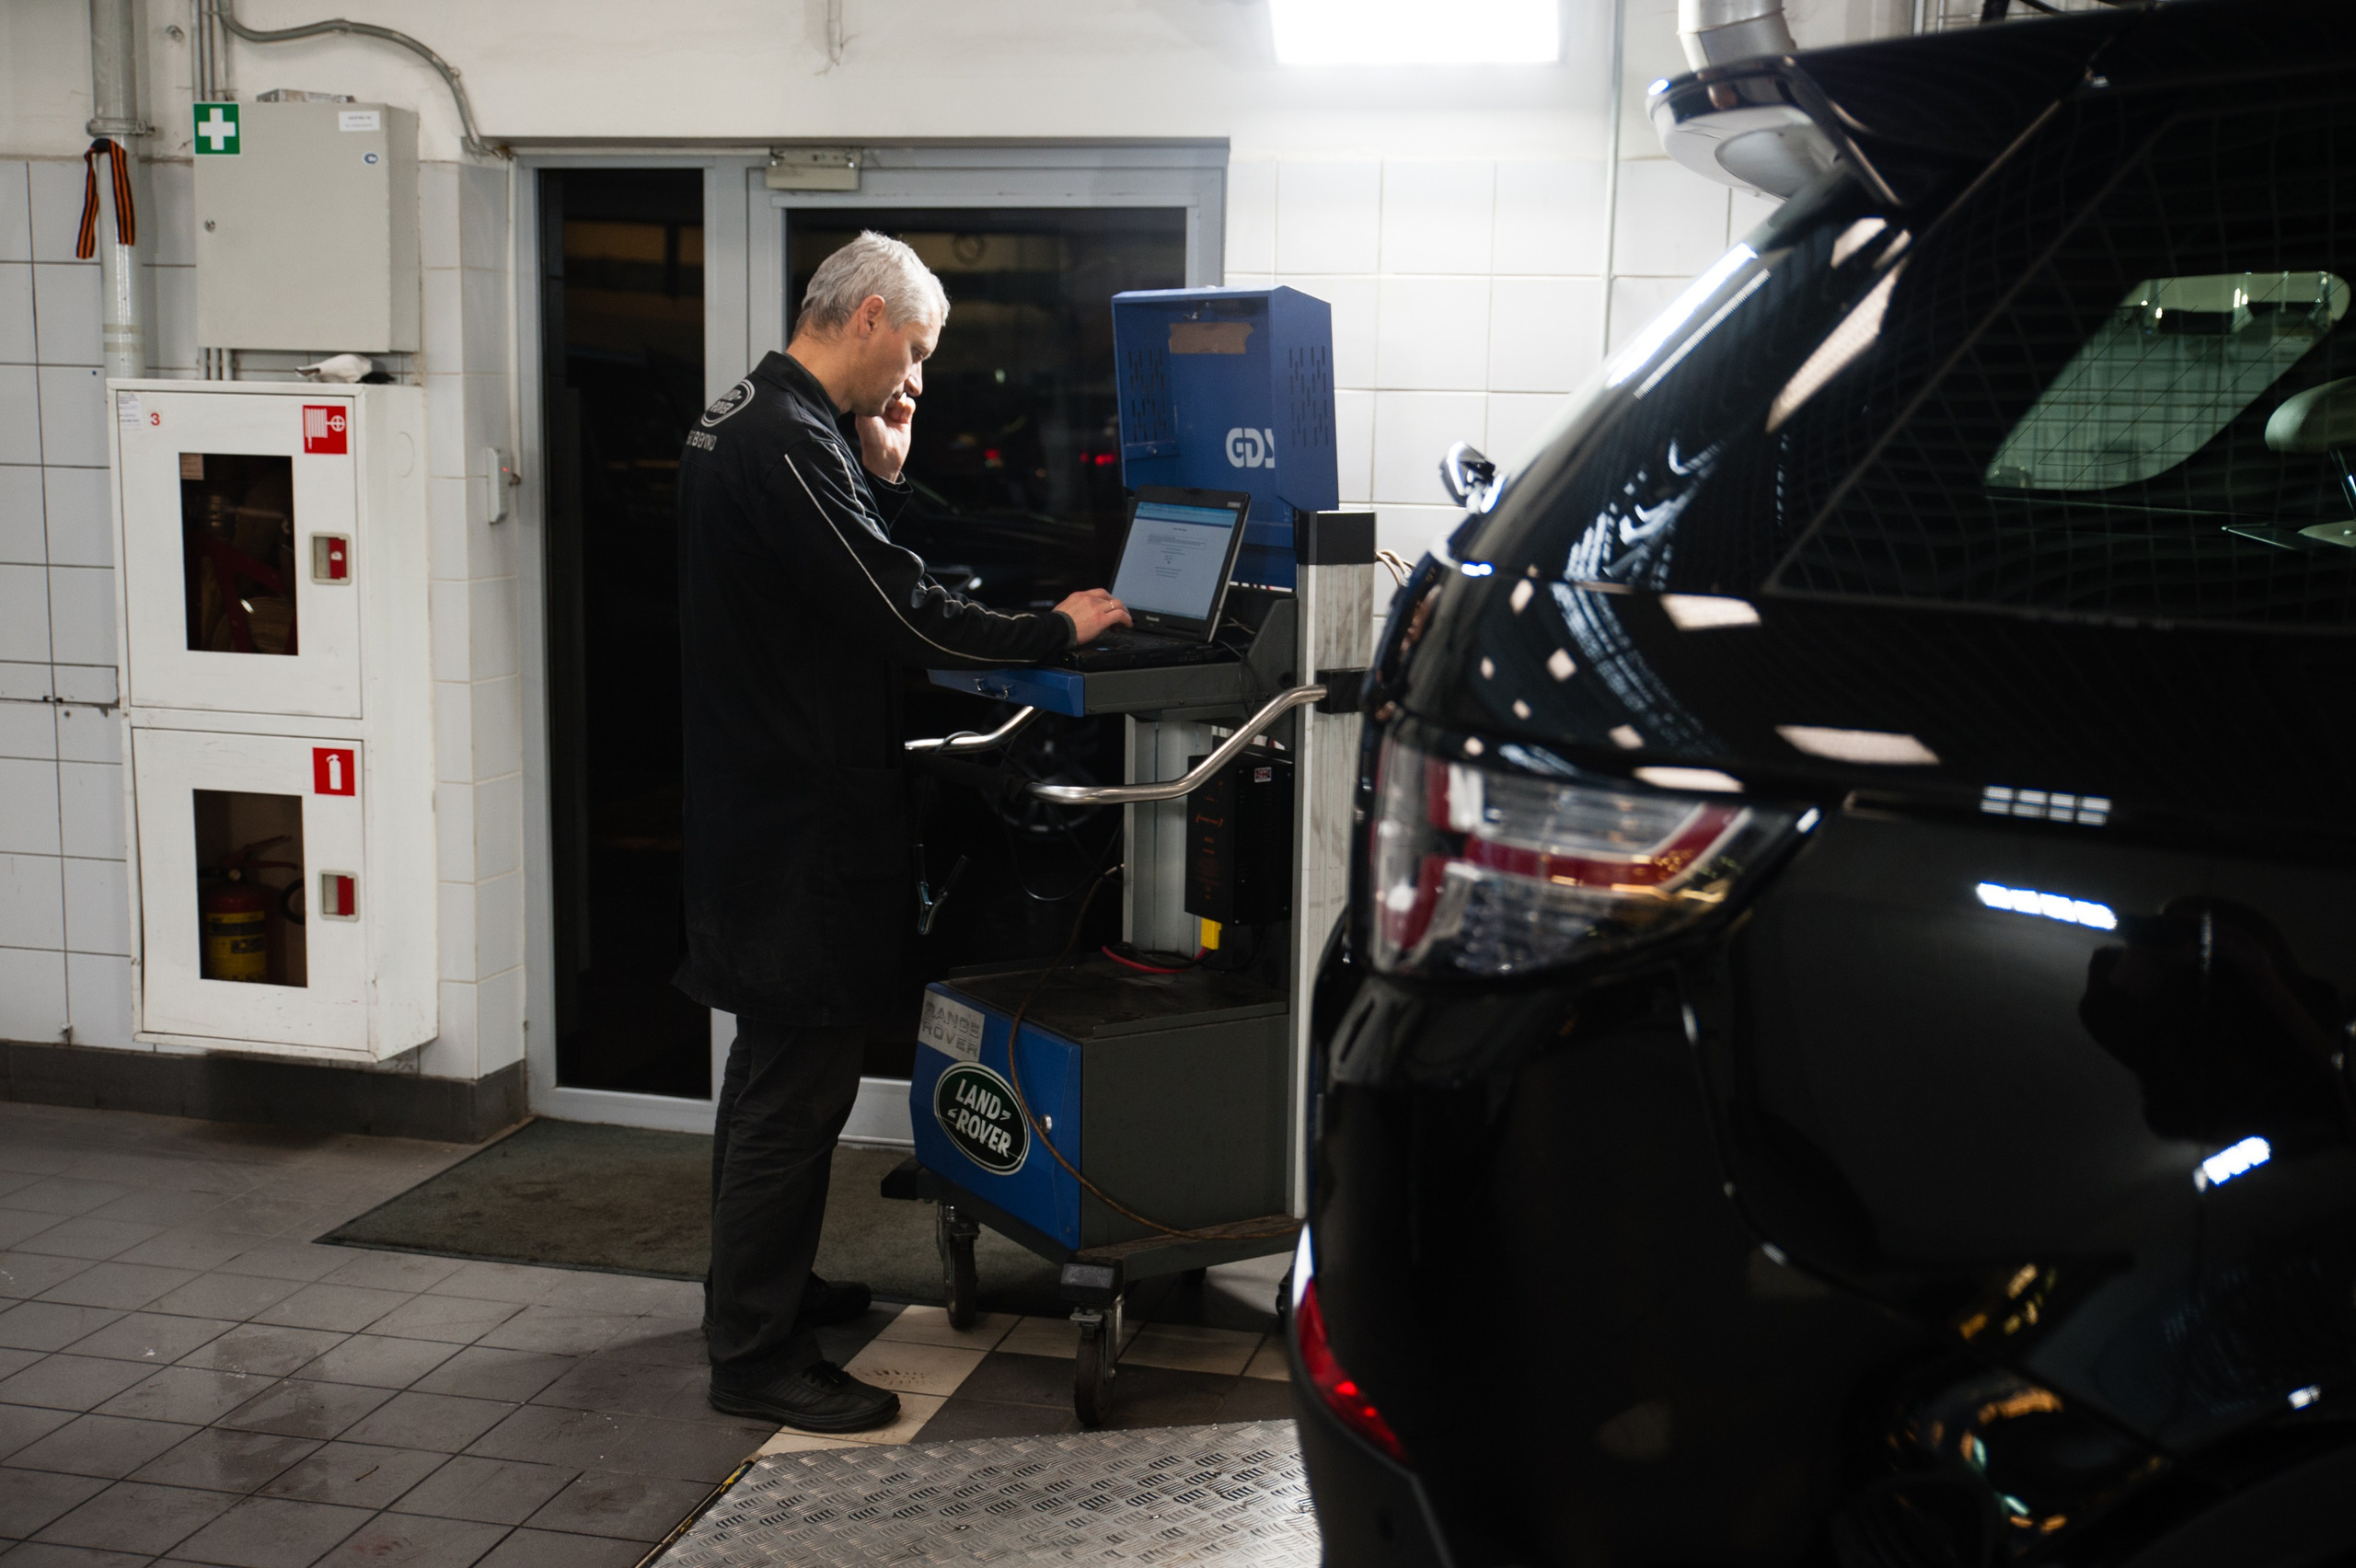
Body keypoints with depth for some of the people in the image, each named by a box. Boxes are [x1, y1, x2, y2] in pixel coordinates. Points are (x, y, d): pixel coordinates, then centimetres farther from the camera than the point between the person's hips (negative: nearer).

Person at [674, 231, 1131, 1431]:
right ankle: (755, 1356, 5)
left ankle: (764, 1288, 36)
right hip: (800, 816, -11)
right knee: (797, 1080, -4)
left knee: (775, 1064, 21)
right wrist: (1054, 631, -13)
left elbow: (852, 580, 16)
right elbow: (900, 614, -23)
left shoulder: (750, 420, 14)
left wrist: (880, 471, 4)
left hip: (762, 801, 11)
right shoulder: (787, 442, -21)